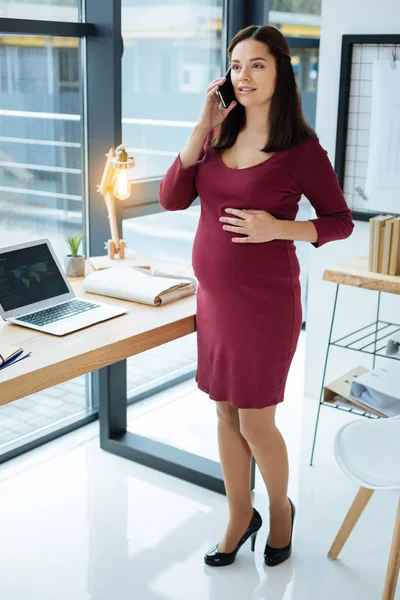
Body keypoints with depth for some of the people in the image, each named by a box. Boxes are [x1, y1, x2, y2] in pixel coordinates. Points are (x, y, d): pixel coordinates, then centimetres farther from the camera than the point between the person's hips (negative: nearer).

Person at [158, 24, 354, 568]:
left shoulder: (301, 148, -10)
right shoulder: (220, 137, 5)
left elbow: (340, 222, -5)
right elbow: (171, 200, -3)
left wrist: (278, 228, -21)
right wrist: (203, 127, -7)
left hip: (265, 300, -5)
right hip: (213, 296, 6)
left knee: (255, 423, 5)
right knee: (226, 414, 15)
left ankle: (281, 508, 35)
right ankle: (240, 517, 35)